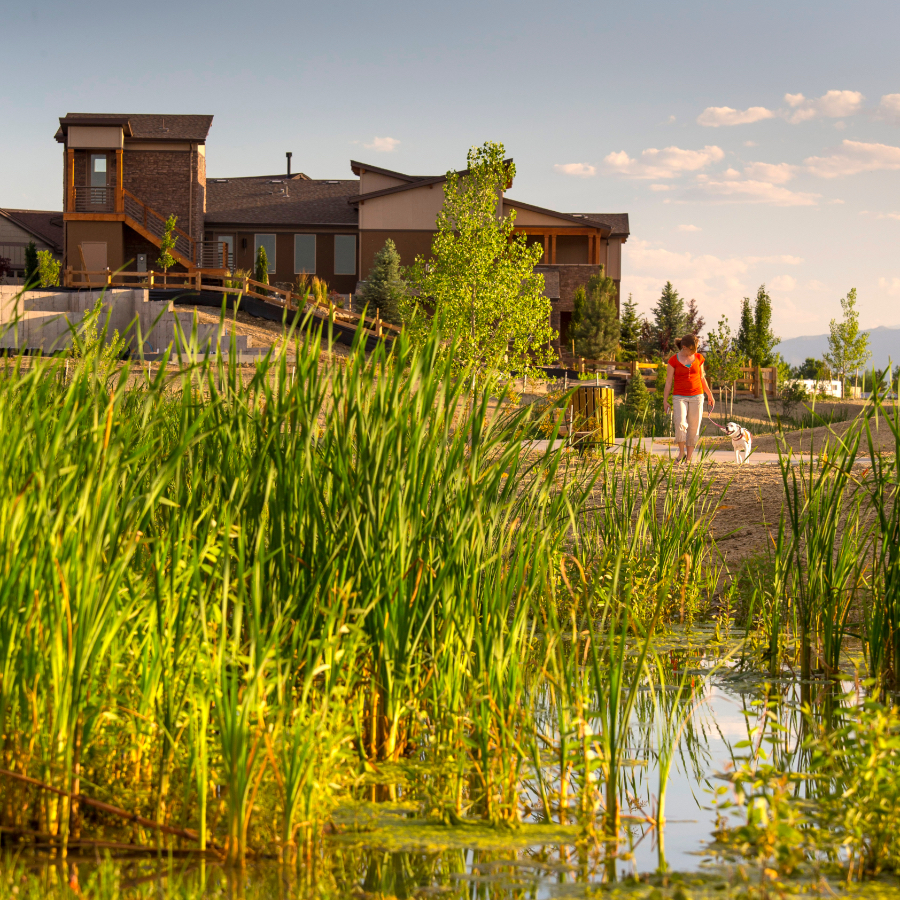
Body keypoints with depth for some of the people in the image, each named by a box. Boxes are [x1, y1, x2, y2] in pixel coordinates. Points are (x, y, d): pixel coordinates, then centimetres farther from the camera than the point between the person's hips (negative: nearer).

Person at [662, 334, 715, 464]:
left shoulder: (698, 358, 5)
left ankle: (688, 458, 8)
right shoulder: (673, 360, -4)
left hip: (696, 396, 3)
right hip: (680, 397, -3)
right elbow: (668, 382, 0)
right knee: (680, 423, -23)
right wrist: (665, 401, -3)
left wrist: (710, 395, 16)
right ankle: (681, 452, -6)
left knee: (694, 428, -1)